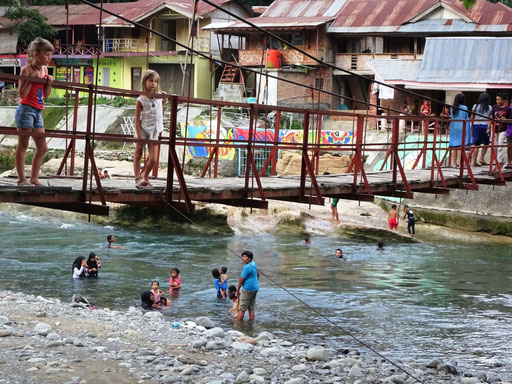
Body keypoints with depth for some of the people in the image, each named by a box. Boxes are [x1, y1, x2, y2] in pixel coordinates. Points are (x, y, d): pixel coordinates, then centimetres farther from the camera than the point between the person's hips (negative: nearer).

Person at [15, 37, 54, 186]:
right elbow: (22, 94, -14)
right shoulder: (26, 69, -8)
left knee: (42, 148, 7)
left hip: (37, 112, 8)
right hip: (26, 109, -8)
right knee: (23, 145, -5)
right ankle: (21, 178, -3)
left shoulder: (44, 70, 13)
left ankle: (34, 178, 14)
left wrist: (49, 82, 0)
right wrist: (32, 78, -20)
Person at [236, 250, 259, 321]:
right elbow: (258, 273, 25)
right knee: (251, 308, 14)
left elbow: (241, 281, -14)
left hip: (248, 289, -9)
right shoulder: (253, 264, 8)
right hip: (255, 288, 9)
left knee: (241, 309, -3)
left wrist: (237, 291, -5)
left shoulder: (247, 267, -20)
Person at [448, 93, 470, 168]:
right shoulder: (464, 108, -6)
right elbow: (466, 119, -2)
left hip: (453, 127, 4)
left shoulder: (452, 108, 4)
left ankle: (455, 164, 11)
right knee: (461, 146, -4)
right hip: (462, 127, -4)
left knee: (454, 147, 8)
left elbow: (451, 118, 7)